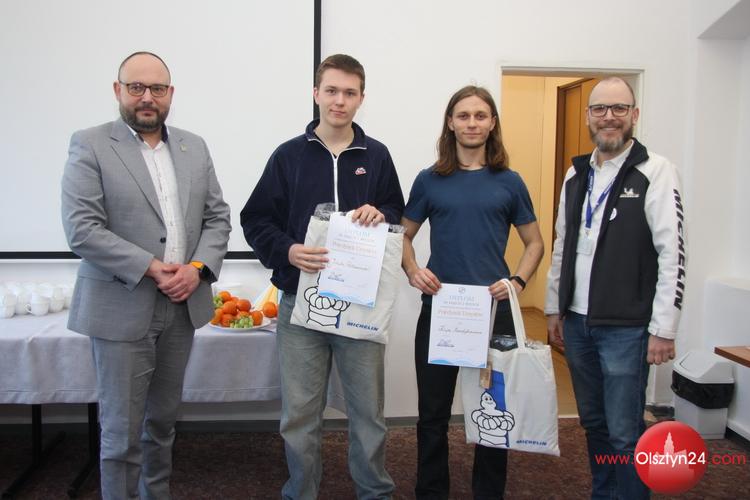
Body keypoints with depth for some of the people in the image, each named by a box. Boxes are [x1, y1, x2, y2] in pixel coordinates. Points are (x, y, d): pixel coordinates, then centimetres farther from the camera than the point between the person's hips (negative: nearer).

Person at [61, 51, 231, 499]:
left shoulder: (195, 147, 10)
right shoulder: (90, 146, -4)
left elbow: (218, 217, 8)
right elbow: (81, 229, -13)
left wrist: (198, 268, -8)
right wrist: (149, 269, -18)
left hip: (182, 305, 5)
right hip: (122, 308, -4)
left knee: (163, 419, 17)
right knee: (122, 430, 4)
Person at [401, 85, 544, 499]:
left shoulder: (509, 182, 4)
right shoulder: (430, 180, 3)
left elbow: (534, 243, 10)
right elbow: (404, 235, 11)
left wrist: (518, 281, -7)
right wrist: (412, 271, -8)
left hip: (494, 310, 1)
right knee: (433, 412, 9)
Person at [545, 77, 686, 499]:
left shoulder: (656, 172, -9)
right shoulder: (577, 174, 10)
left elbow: (673, 254, -13)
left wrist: (664, 328, -15)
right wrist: (554, 307, 14)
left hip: (626, 327, -6)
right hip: (577, 322, 6)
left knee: (625, 432, 1)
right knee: (593, 423, 17)